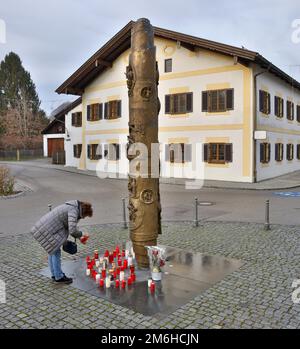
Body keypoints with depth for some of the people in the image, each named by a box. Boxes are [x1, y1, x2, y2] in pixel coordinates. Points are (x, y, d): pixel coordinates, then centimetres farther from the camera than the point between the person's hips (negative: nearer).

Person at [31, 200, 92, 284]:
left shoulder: (73, 207, 11)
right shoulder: (73, 211, -19)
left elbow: (70, 227, 20)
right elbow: (72, 230, -29)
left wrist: (79, 237, 12)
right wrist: (81, 234, -10)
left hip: (46, 227, 11)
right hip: (49, 230, -11)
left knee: (52, 251, 19)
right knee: (56, 252, -2)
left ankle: (55, 274, 31)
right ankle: (59, 277, 10)